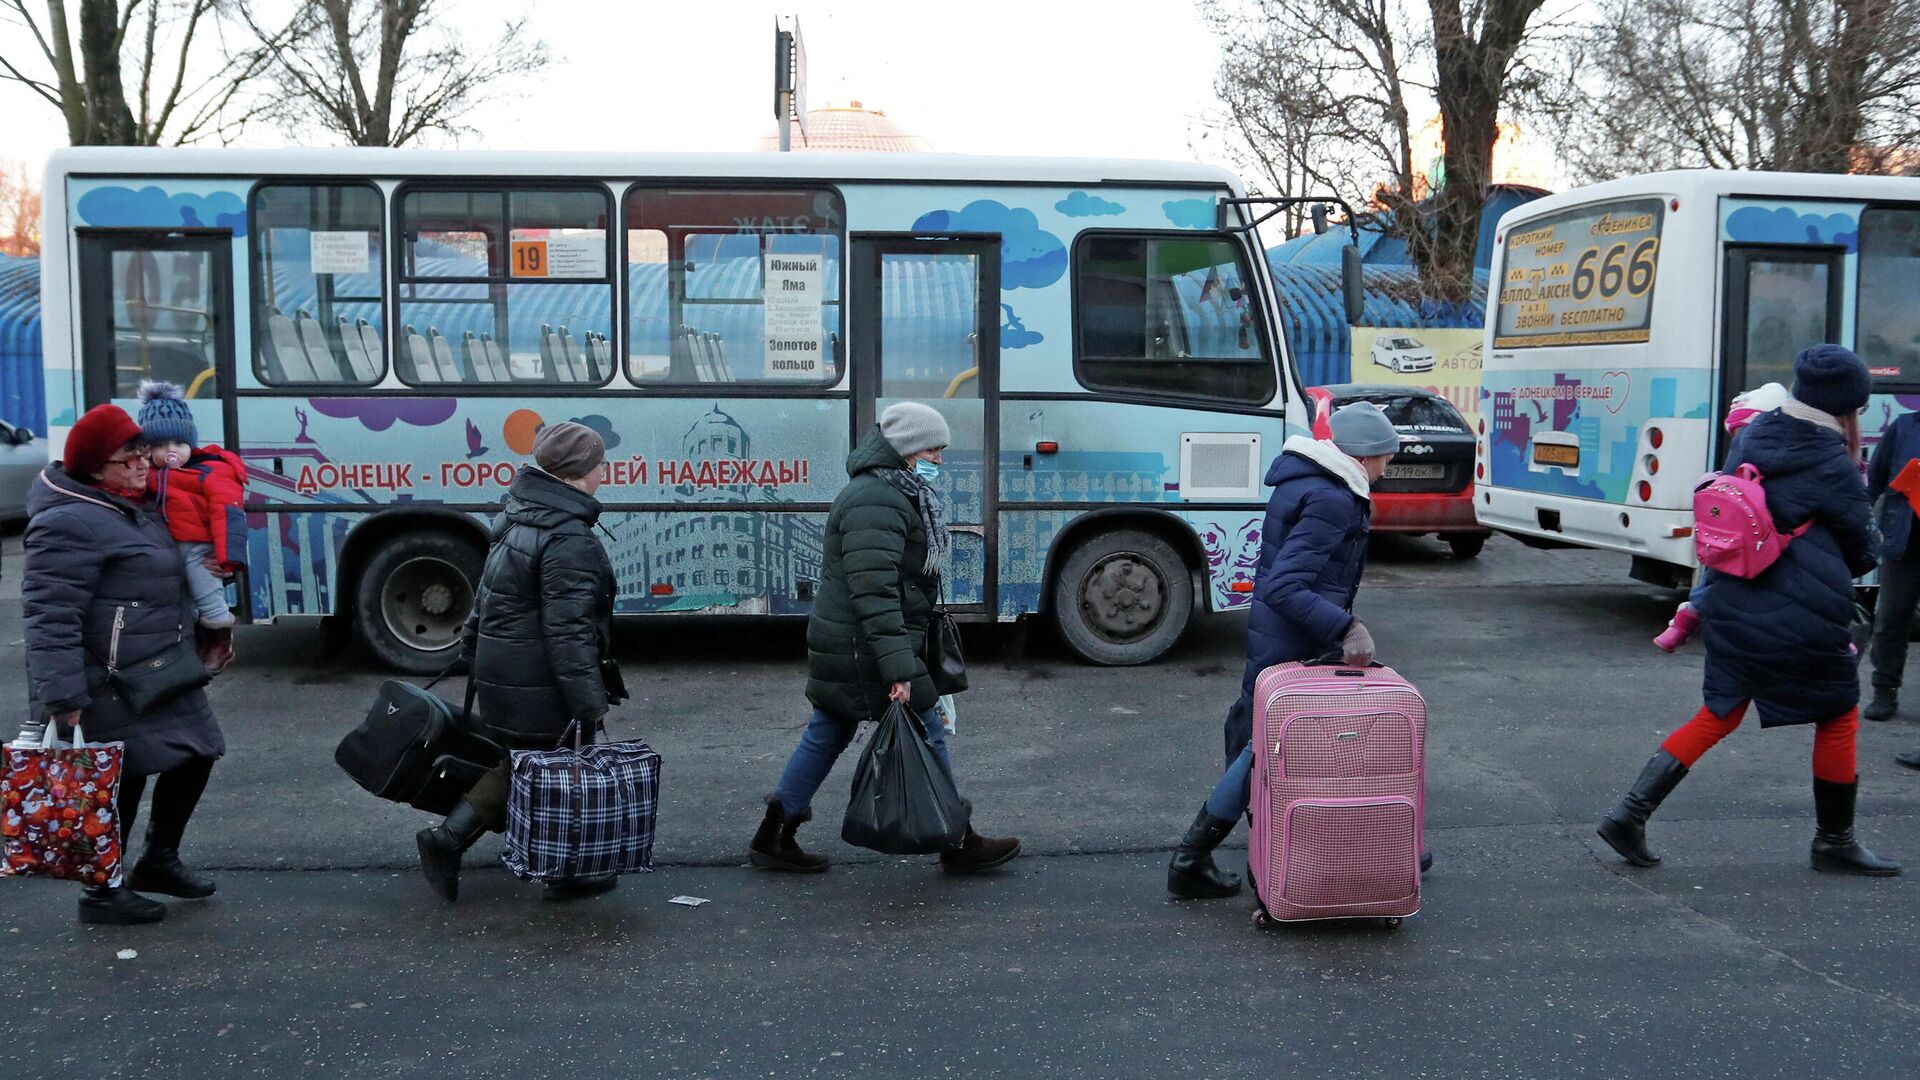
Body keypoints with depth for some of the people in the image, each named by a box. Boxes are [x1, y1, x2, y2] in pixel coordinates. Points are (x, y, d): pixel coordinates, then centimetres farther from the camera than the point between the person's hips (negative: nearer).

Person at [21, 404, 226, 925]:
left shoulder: (136, 505, 12)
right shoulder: (69, 523, -20)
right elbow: (50, 617, -25)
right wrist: (62, 698, -28)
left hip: (160, 676, 10)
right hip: (106, 689, -10)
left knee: (195, 754, 15)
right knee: (119, 782, 0)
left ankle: (159, 860, 33)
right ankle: (103, 892, 17)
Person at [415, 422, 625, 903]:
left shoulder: (518, 514, 9)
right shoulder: (568, 539, -21)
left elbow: (487, 594, 19)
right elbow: (569, 631, -24)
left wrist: (471, 651, 27)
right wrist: (589, 704, -22)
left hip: (500, 673, 9)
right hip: (542, 684, -9)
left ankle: (447, 840, 15)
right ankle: (569, 873, 19)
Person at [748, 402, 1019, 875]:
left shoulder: (894, 494, 15)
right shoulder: (876, 503, -20)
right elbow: (873, 593, -26)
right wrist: (898, 667, -28)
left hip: (840, 645, 11)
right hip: (863, 649, -11)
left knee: (826, 735, 16)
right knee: (925, 739, 1)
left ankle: (772, 839, 23)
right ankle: (959, 845, 14)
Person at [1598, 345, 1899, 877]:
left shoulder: (1750, 439, 5)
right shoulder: (1833, 469, -11)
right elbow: (1862, 555, 3)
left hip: (1732, 609, 6)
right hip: (1804, 622, -6)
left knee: (1719, 715, 14)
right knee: (1838, 717, 14)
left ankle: (1630, 811, 4)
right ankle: (1834, 842, 25)